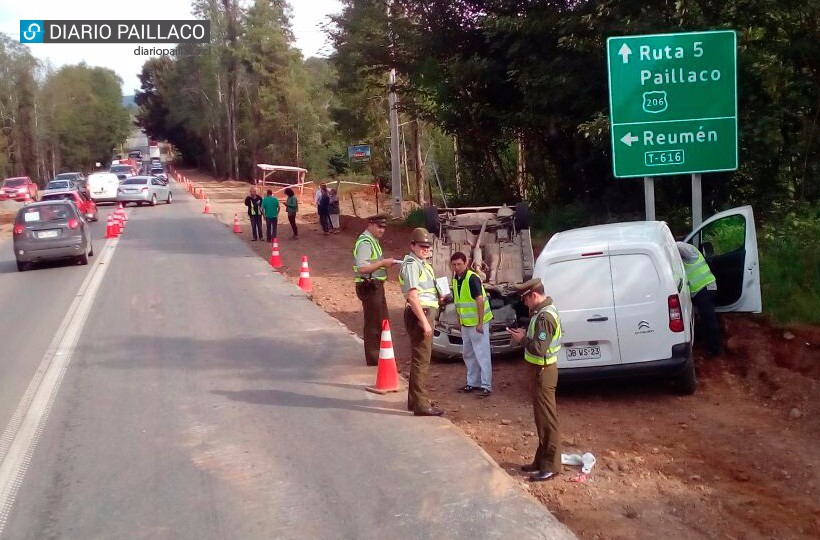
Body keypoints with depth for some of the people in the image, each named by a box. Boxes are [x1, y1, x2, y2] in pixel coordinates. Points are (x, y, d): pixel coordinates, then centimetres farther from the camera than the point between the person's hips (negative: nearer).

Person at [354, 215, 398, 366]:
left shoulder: (373, 241, 14)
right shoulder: (365, 243, -18)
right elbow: (361, 268, -29)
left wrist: (385, 262, 9)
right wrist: (382, 263, -25)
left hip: (376, 286, 11)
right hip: (369, 287, -11)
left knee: (382, 321, 20)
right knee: (373, 324, -4)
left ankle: (380, 355, 34)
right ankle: (373, 361, 4)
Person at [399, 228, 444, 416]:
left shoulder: (423, 264, 17)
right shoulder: (411, 265, -14)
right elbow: (412, 296, -23)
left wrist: (439, 295, 14)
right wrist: (424, 322, -25)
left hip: (426, 313, 11)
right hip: (419, 314, -11)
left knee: (420, 358, 18)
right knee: (421, 359, -10)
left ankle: (415, 399, 29)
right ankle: (420, 405, -8)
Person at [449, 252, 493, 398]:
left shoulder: (472, 278, -17)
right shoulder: (455, 279, 8)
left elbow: (480, 300, -21)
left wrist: (480, 323, -23)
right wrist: (459, 320, 17)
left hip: (477, 322, -9)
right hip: (465, 323, 9)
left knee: (482, 354, -6)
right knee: (468, 354, 15)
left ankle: (486, 386, -4)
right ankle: (473, 382, 26)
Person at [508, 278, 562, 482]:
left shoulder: (545, 316, -23)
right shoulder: (544, 310, 9)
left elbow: (539, 348, -27)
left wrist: (522, 340, -13)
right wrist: (525, 335, 3)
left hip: (544, 371, -10)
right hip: (542, 369, 10)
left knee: (546, 418, -3)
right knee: (541, 416, 16)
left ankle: (551, 466, 4)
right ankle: (542, 460, 26)